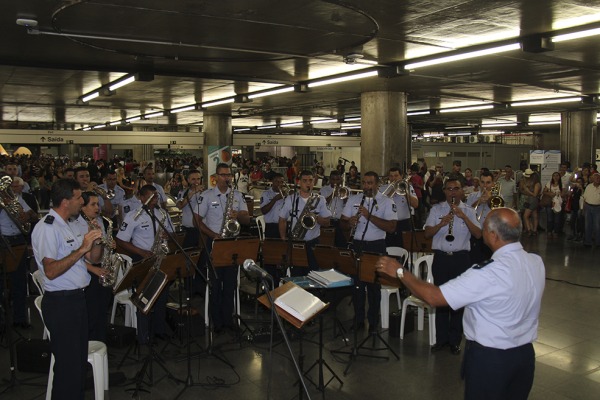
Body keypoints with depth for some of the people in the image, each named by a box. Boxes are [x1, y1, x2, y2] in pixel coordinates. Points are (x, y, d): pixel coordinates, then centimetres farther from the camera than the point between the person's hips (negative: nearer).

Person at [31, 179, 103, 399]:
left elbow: (94, 258, 14)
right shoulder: (46, 228, -15)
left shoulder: (69, 226, 13)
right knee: (68, 364, -1)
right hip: (60, 303, -9)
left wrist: (96, 240, -5)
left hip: (77, 298, 9)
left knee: (80, 360, 18)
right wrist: (81, 249, -25)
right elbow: (51, 271, -25)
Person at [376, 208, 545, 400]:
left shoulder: (489, 273, -29)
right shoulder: (537, 262, -9)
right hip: (526, 353, 7)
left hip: (490, 358, -6)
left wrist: (400, 272, -14)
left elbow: (434, 297, -26)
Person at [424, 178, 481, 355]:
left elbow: (478, 234, -6)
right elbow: (427, 234, -1)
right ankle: (441, 338, 17)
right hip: (441, 257, 0)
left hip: (461, 258, 0)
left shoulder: (468, 211, 5)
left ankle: (455, 340, 16)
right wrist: (441, 224, -18)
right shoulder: (436, 209, 6)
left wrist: (463, 217, -17)